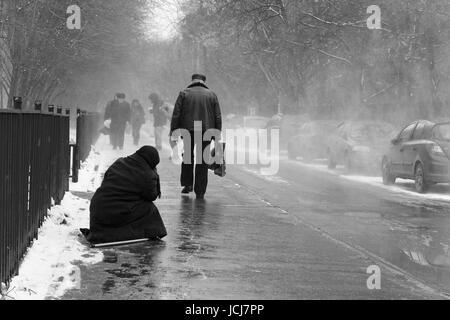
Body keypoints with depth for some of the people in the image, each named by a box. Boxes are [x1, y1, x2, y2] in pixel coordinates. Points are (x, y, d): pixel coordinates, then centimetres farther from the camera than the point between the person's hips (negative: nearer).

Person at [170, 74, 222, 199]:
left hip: (188, 130, 0)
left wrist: (173, 131, 3)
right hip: (206, 131, 0)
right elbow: (218, 117, 6)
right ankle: (200, 191, 4)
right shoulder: (212, 95, 9)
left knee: (188, 156, 19)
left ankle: (187, 184, 15)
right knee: (203, 161, 3)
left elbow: (176, 114, 0)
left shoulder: (184, 93, 5)